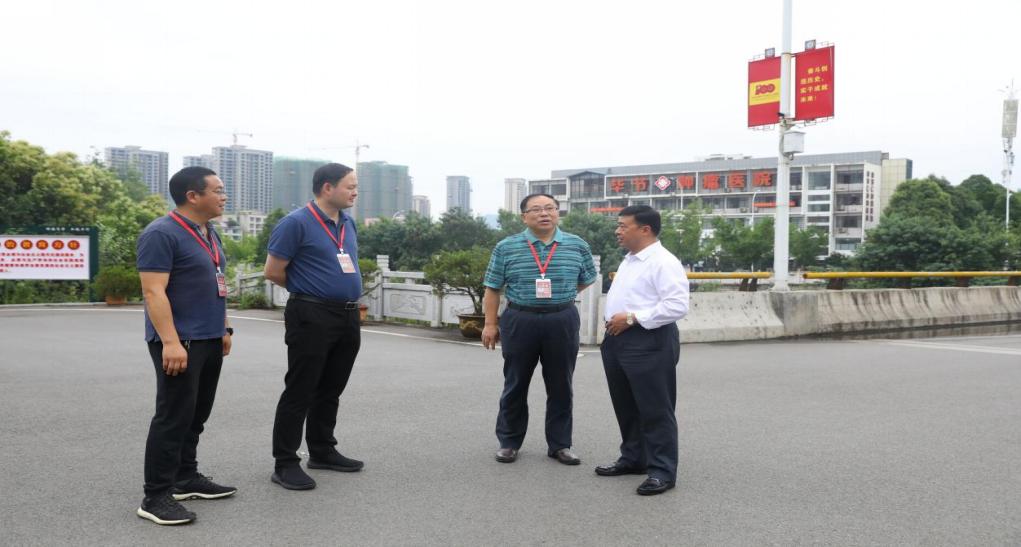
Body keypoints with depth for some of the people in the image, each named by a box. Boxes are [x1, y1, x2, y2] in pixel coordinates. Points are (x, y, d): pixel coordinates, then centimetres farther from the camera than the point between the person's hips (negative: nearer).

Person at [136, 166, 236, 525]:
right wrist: (170, 341, -26)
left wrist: (223, 329, 20)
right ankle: (156, 496, -1)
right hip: (179, 343, -9)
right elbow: (154, 292, -20)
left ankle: (186, 478, 27)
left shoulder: (209, 234, 14)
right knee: (174, 416, -7)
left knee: (196, 415, 15)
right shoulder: (162, 234, -14)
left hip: (209, 341, 9)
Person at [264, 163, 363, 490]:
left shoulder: (349, 223, 12)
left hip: (348, 317, 8)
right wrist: (307, 290, 4)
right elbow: (273, 271, -9)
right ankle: (285, 464, 5)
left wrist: (344, 291, 14)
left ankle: (322, 451, 28)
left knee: (330, 390, 16)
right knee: (300, 392, -2)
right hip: (312, 317, -7)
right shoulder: (296, 223, -12)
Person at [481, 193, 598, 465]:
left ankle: (559, 443, 21)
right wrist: (490, 324, -1)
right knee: (516, 385, 9)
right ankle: (509, 442, 22)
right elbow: (493, 289, 2)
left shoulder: (578, 246, 1)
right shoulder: (506, 248, -1)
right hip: (519, 321, -1)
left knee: (560, 386, 8)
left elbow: (586, 279, 16)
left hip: (563, 322, 1)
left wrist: (560, 297, 11)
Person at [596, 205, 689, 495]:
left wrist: (632, 318, -21)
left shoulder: (664, 262, -15)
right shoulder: (628, 261, 17)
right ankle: (632, 458, 31)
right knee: (626, 407, 18)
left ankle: (662, 470, 6)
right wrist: (613, 324, 10)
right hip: (619, 340, 10)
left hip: (649, 342, -10)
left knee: (655, 409, -2)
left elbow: (677, 306, -23)